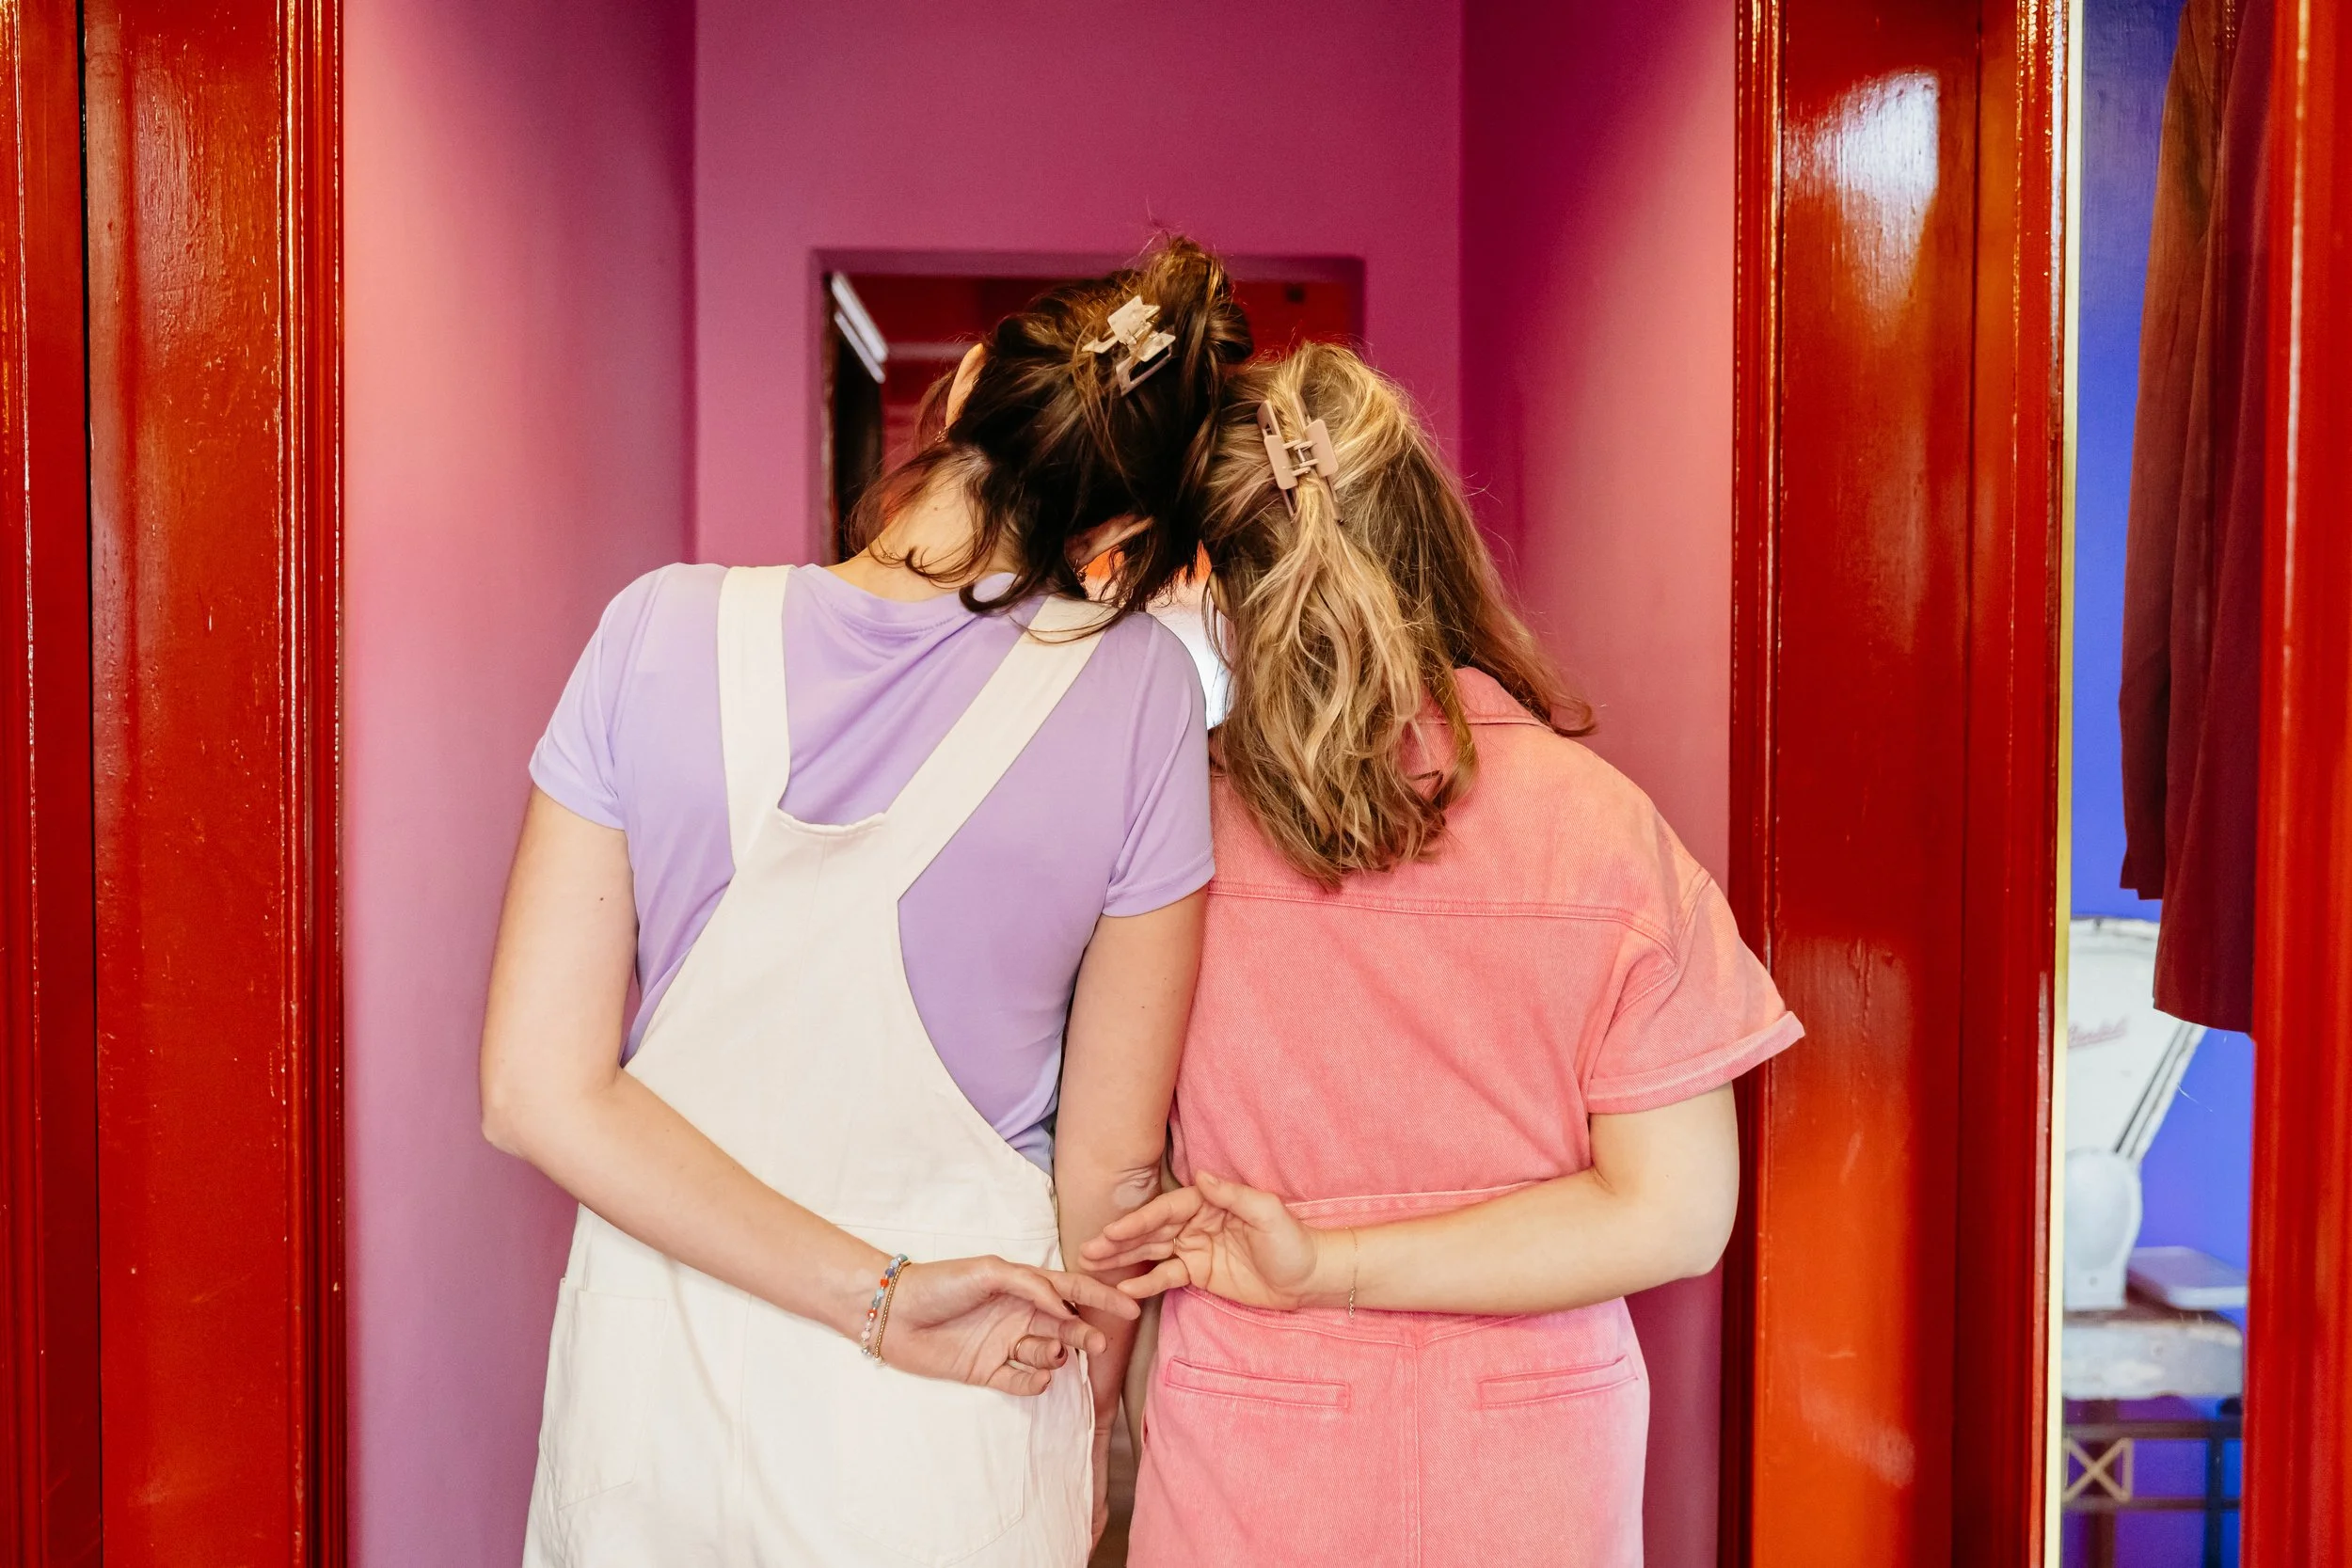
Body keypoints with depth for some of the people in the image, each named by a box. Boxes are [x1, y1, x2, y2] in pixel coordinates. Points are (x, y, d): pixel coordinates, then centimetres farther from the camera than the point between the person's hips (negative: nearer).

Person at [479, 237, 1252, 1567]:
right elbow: (1111, 1160, -9)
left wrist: (876, 1297, -12)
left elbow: (543, 1091, -13)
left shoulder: (664, 631, -11)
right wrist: (1082, 1458, 7)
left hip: (660, 1393, 1)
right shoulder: (1136, 693, -15)